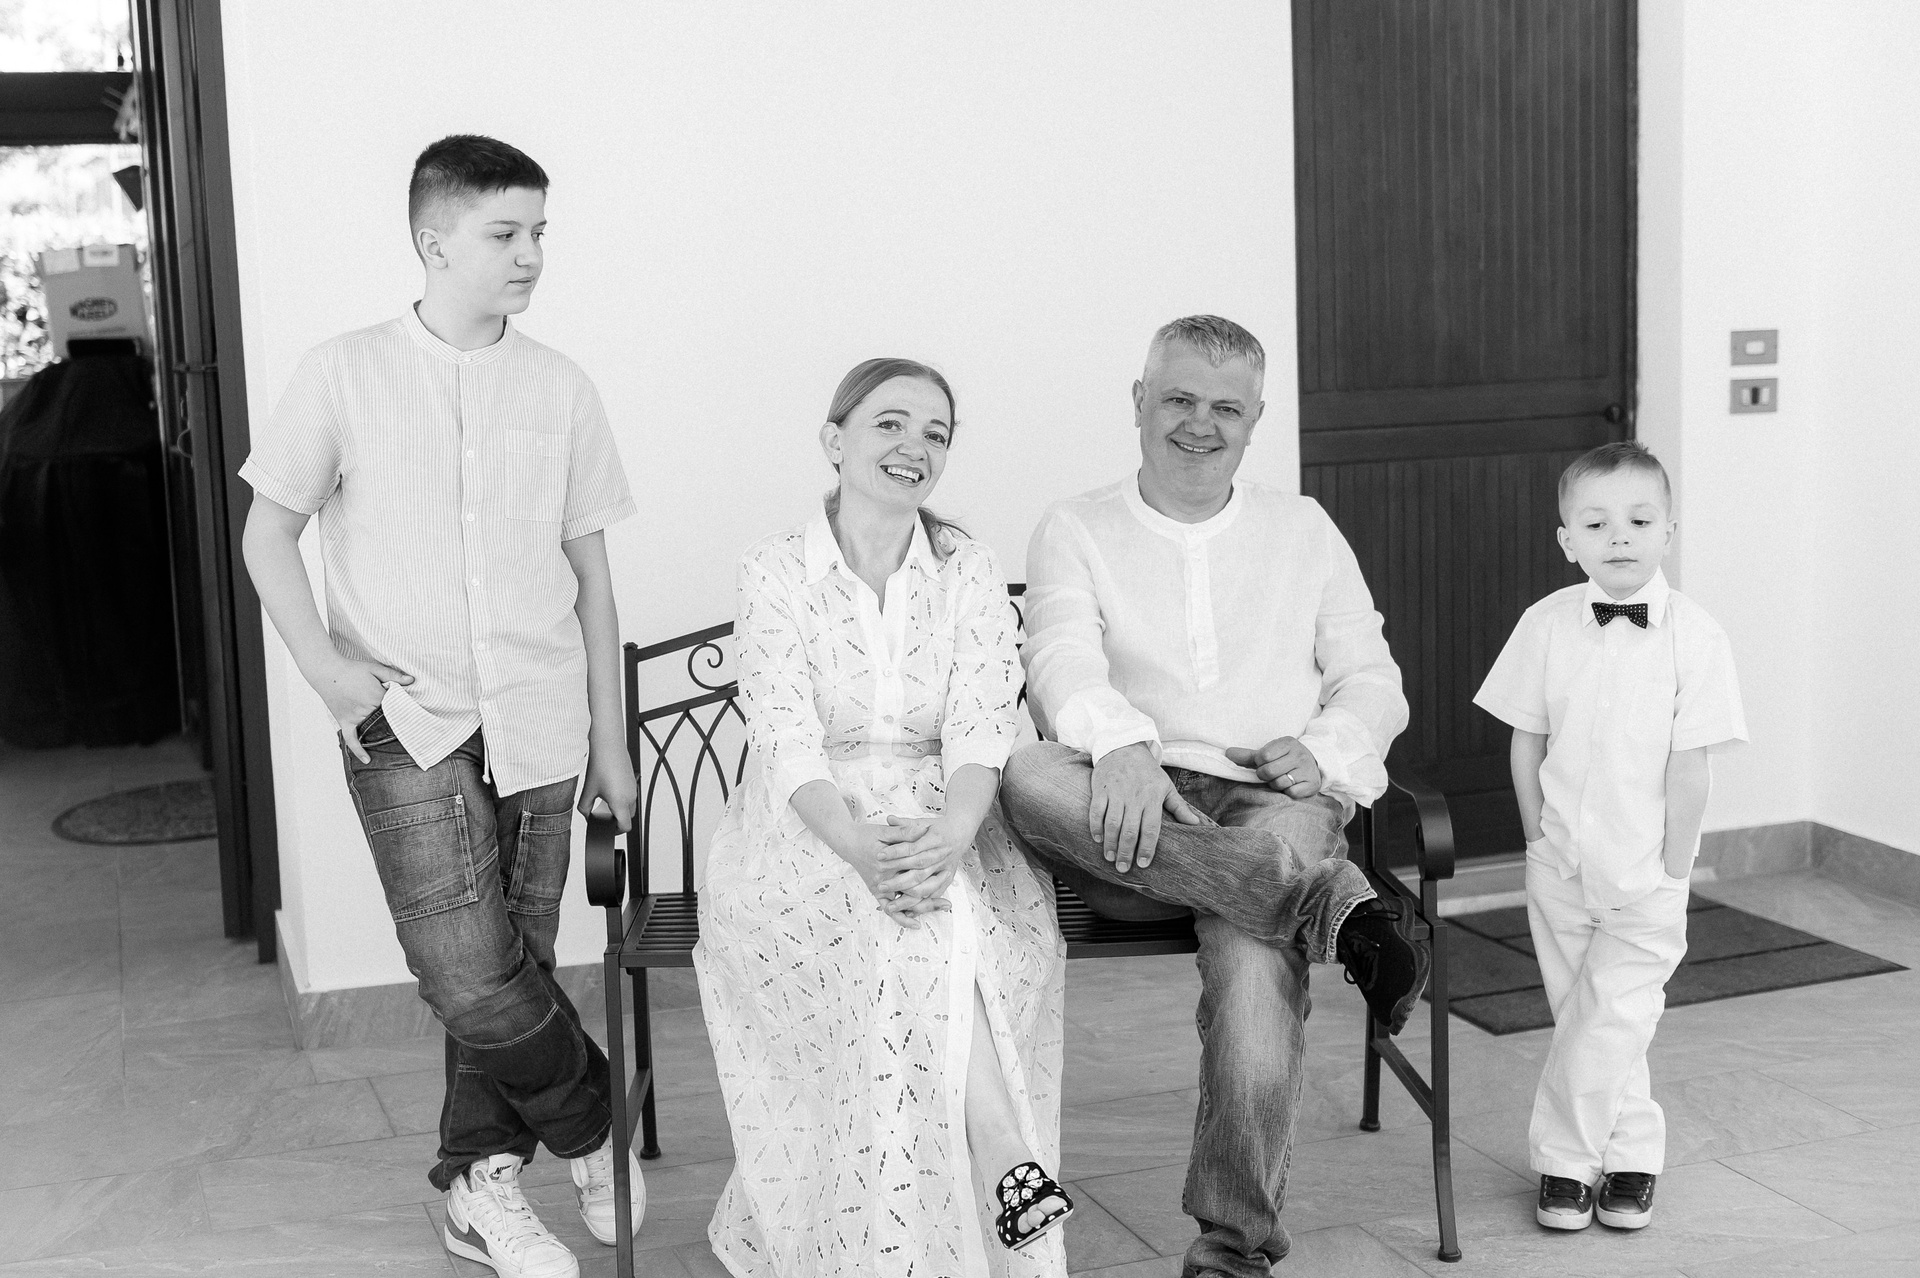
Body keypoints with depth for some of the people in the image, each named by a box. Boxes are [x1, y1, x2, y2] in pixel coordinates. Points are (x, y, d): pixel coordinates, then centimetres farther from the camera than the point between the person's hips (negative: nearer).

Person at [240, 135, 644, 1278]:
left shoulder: (561, 389, 5)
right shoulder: (345, 374, -1)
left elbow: (591, 576, 9)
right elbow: (269, 533, 6)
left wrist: (611, 740, 9)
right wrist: (324, 666, -9)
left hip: (537, 726, 2)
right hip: (405, 723, -2)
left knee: (512, 969, 6)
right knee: (471, 974, -14)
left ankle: (483, 1183, 26)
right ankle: (597, 1127, 12)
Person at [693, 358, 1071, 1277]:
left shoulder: (970, 573, 6)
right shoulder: (776, 573, 0)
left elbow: (980, 728, -6)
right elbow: (786, 738, -11)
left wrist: (951, 834, -28)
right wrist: (859, 844, -30)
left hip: (946, 827, 2)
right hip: (809, 829, -1)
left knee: (946, 907, -32)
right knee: (919, 925, -33)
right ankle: (1011, 1165, -30)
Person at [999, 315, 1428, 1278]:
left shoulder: (1304, 530, 20)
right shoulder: (1075, 532, 13)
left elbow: (1373, 682, 16)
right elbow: (1062, 658, -6)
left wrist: (1323, 750, -8)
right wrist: (1122, 744, -28)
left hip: (1275, 808, 0)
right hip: (1135, 827, 0)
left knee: (1254, 957, -33)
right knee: (1030, 775, -34)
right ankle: (1329, 901, -37)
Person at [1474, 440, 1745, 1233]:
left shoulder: (1694, 636, -11)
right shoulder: (1546, 626, -5)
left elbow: (1688, 768, -9)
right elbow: (1526, 746, 2)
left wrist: (1669, 869, -8)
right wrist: (1541, 841, 0)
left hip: (1646, 878, -2)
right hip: (1561, 867, 3)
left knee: (1607, 1024, -5)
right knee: (1580, 1016, 9)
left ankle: (1563, 1160, 13)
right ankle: (1632, 1152, 26)